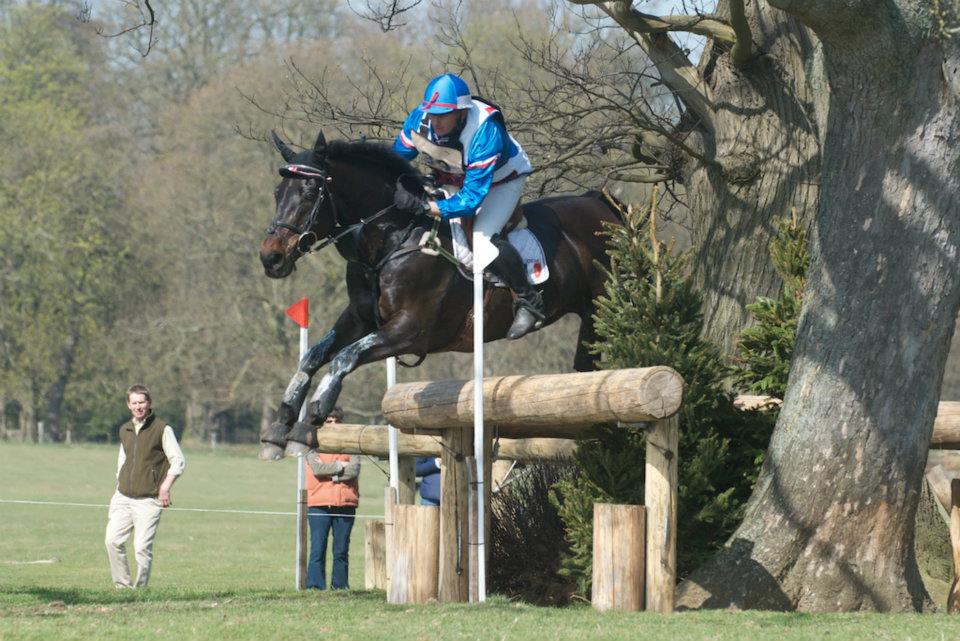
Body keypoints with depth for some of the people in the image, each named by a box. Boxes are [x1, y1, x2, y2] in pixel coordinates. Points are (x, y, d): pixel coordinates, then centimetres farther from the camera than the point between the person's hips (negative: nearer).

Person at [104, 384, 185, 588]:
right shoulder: (125, 430, 14)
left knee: (142, 546, -9)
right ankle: (122, 585, 2)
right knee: (113, 539, -6)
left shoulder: (162, 429, -3)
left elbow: (178, 461, -3)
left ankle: (141, 588, -1)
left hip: (148, 500, -5)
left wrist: (165, 487, -13)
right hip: (123, 497, 5)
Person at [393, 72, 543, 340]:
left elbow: (472, 199, -42)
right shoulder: (419, 119, -26)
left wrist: (425, 206, -50)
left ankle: (529, 303, -12)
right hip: (451, 180, 6)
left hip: (501, 180, -6)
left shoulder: (486, 132, -42)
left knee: (483, 241, -28)